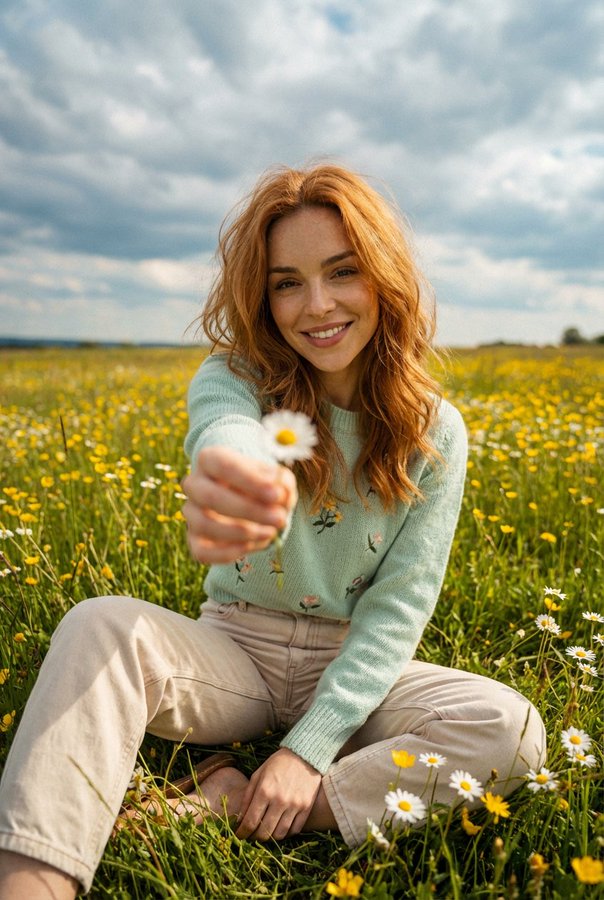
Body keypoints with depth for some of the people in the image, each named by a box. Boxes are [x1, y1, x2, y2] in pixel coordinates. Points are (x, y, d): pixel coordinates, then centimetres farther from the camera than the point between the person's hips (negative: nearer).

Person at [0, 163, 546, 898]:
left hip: (352, 669, 2)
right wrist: (235, 477, -63)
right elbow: (228, 430, -37)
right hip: (234, 650, -1)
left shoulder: (434, 435, -7)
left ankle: (221, 813, -24)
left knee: (514, 731, -25)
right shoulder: (233, 379, -10)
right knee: (100, 626, -29)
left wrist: (309, 747, -18)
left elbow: (399, 607, -9)